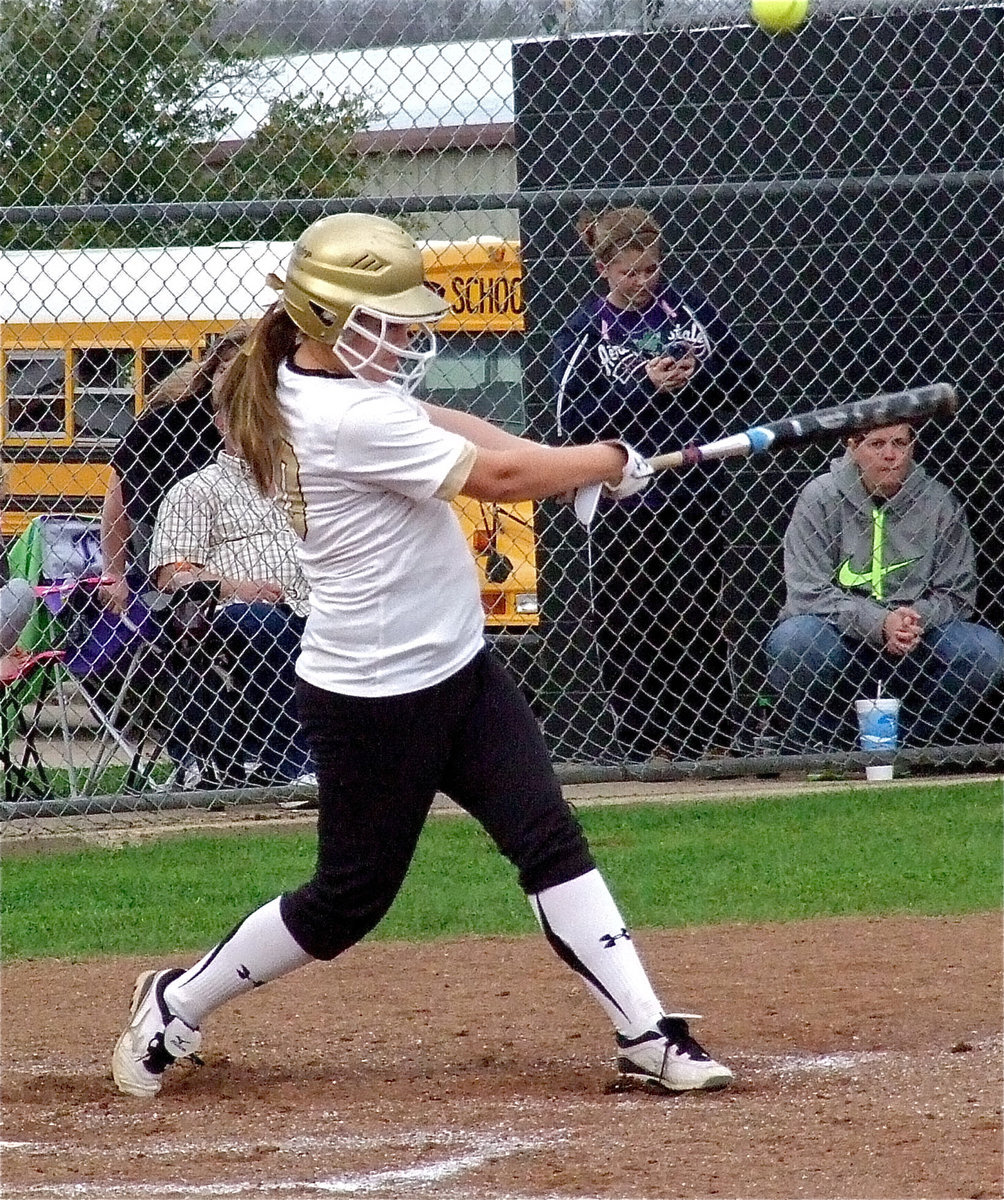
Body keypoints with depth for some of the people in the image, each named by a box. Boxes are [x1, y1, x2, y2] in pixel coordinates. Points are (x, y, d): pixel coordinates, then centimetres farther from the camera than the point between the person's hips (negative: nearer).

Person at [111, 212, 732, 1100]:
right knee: (352, 895, 4)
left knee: (550, 841, 0)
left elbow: (439, 423, 13)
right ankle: (176, 1006, 21)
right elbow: (495, 478, -20)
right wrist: (611, 462, -6)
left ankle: (646, 1034, -3)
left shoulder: (317, 382, 4)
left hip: (453, 668, 9)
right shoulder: (348, 419, -24)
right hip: (373, 697, -9)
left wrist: (569, 463, -2)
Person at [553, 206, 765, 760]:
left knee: (699, 615, 7)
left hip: (696, 492, 2)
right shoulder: (584, 330, -2)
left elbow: (747, 381, 9)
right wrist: (644, 387, -17)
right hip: (622, 499, -2)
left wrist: (699, 376, -11)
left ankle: (709, 738, 14)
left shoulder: (689, 306, 5)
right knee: (630, 624, 1)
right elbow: (572, 418, -10)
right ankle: (651, 744, 9)